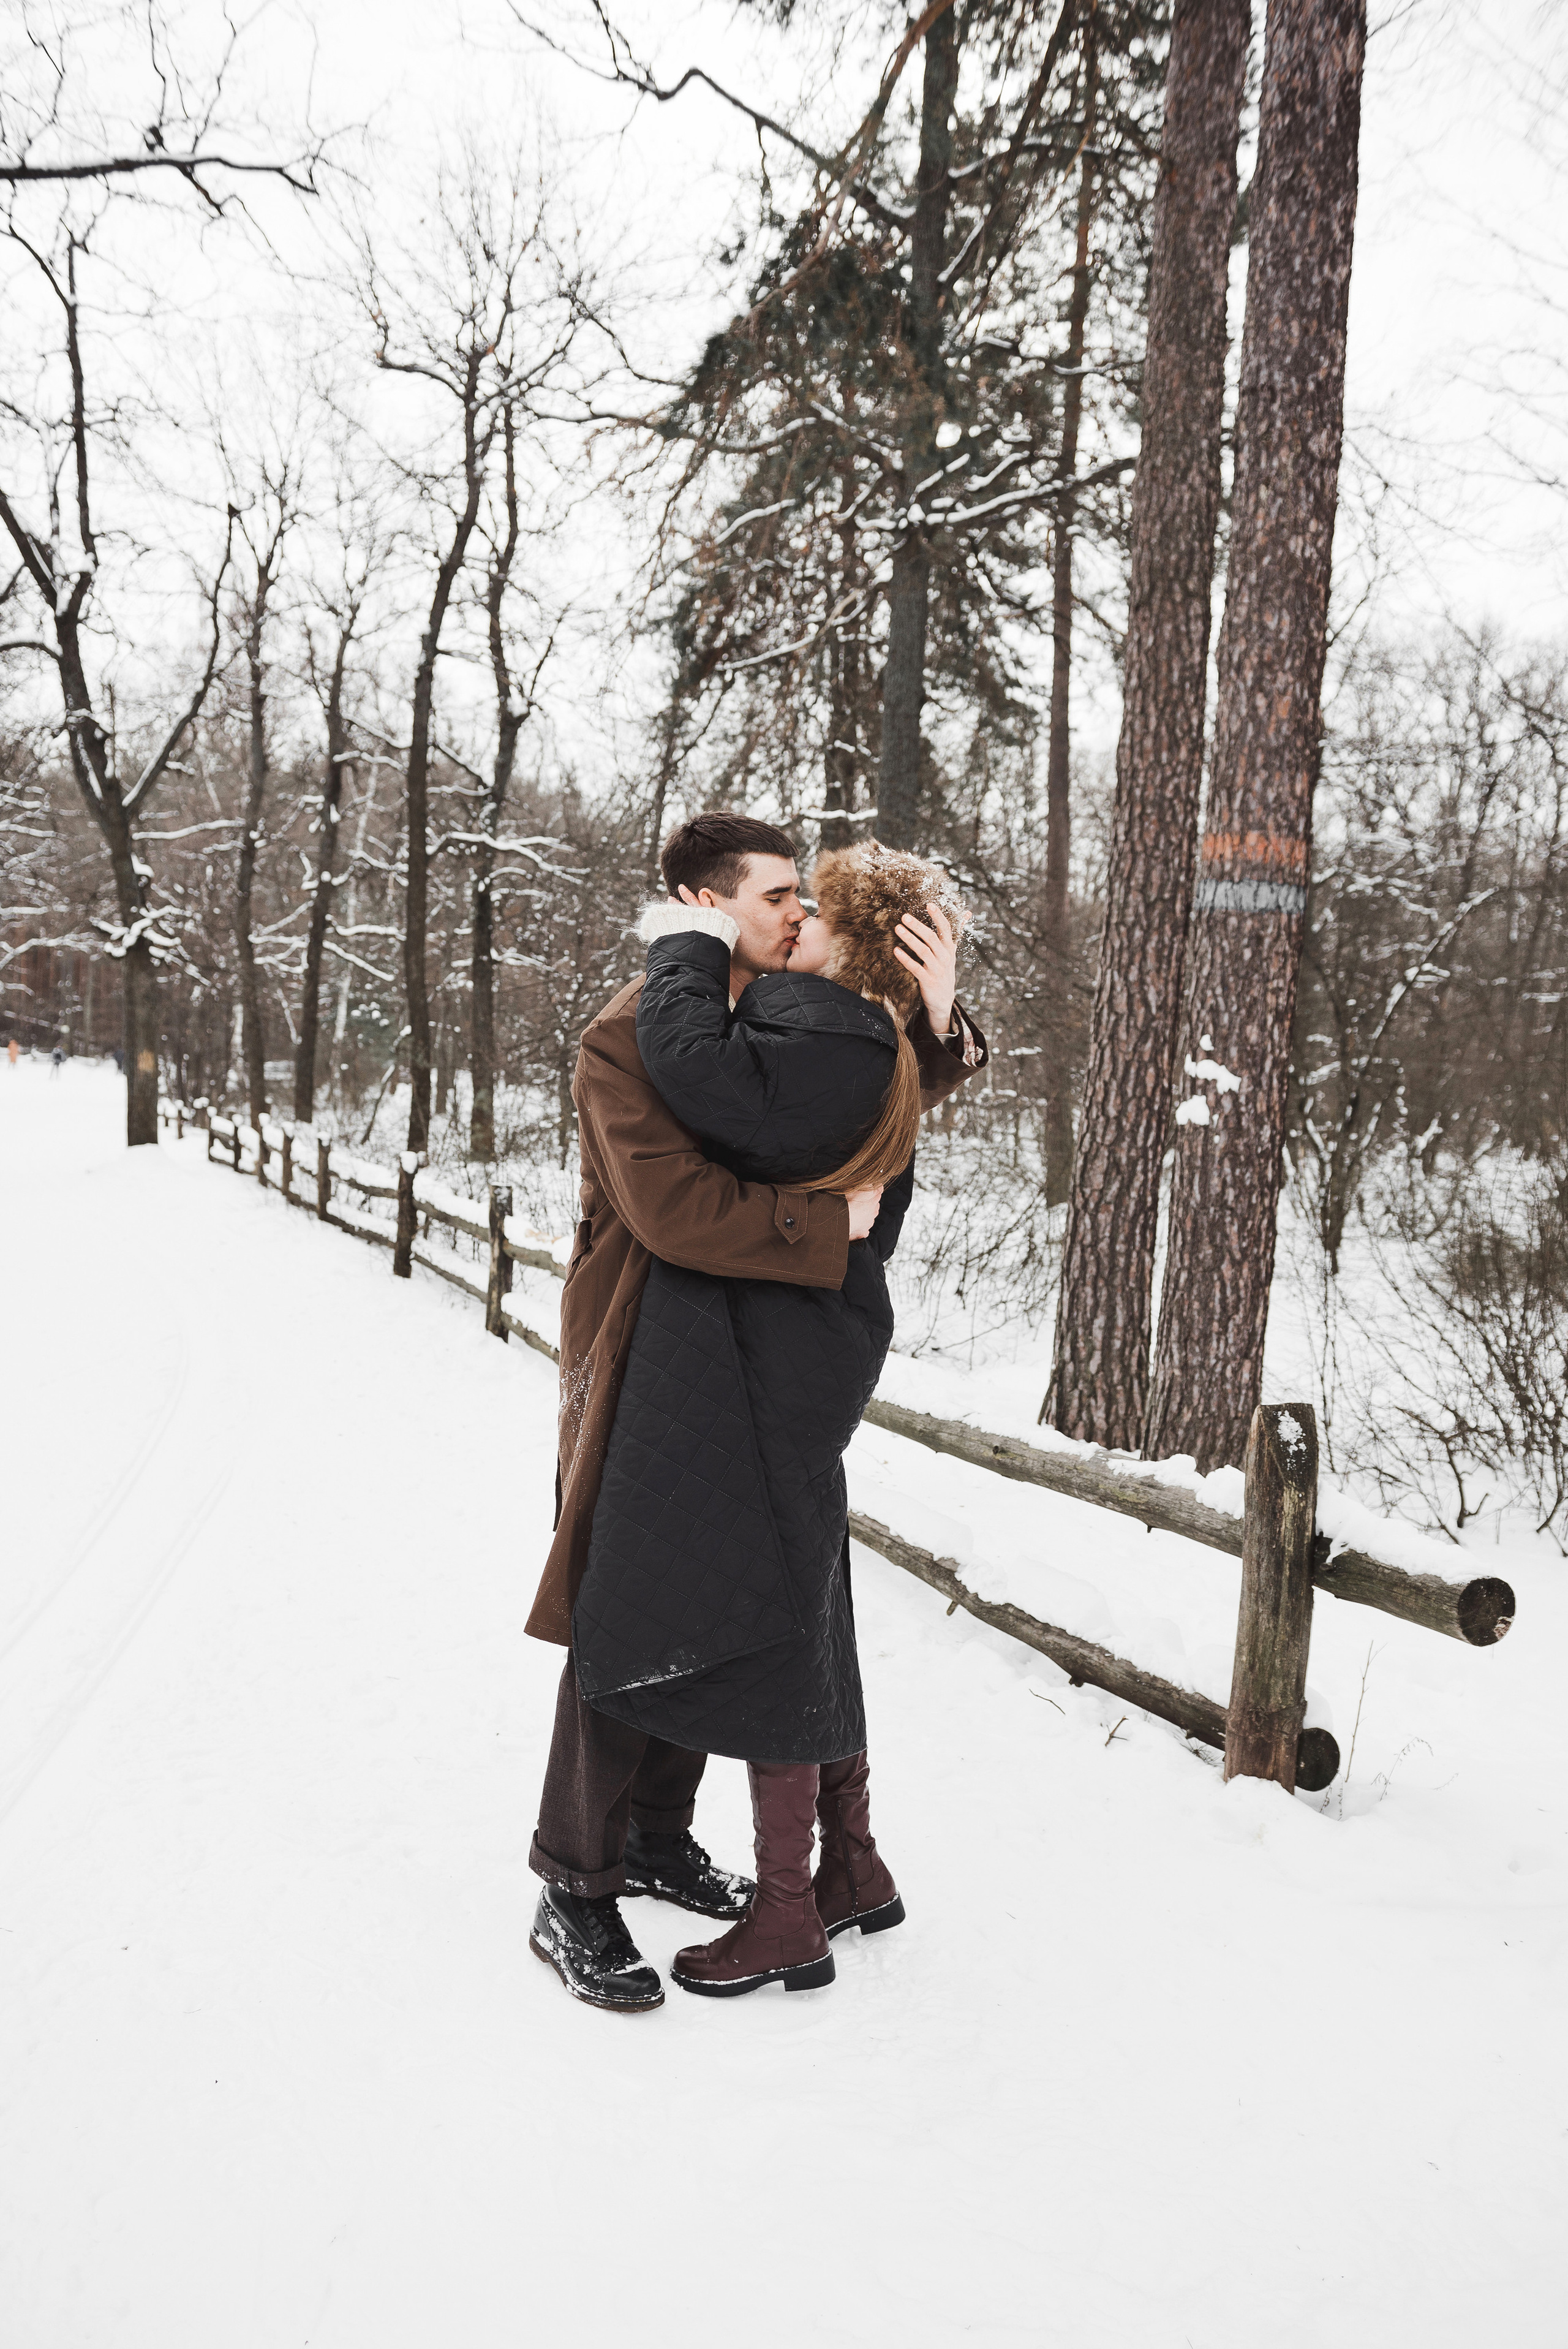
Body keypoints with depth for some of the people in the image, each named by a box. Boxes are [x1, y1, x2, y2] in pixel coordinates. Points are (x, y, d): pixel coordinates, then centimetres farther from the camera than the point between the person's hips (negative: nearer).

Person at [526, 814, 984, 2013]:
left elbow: (920, 1082, 12)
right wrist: (831, 1219, -23)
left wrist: (933, 1014, -10)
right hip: (644, 1364, -7)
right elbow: (673, 1209, -29)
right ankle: (576, 1898, 11)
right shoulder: (626, 1041, -17)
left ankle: (660, 1839, 33)